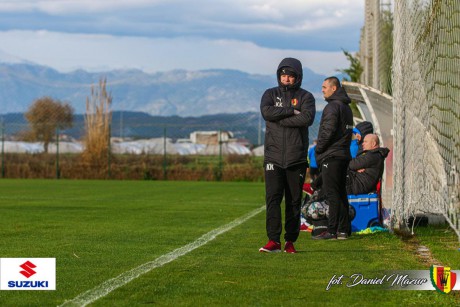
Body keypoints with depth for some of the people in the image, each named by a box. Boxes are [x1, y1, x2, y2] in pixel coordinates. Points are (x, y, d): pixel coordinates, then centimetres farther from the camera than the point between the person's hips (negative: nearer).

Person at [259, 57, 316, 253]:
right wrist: (291, 111, -11)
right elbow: (266, 111, -11)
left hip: (296, 158, 0)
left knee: (294, 201, 3)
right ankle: (273, 240, -13)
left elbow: (307, 118, -14)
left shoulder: (305, 97, 6)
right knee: (272, 198, -11)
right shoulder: (270, 94, 11)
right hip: (273, 157, 0)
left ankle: (290, 241, 11)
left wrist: (279, 118, -12)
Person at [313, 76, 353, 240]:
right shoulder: (346, 106, 18)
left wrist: (318, 149, -6)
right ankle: (343, 229, 11)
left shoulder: (333, 106, -12)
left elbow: (328, 131, -19)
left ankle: (332, 230, -9)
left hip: (331, 156, -9)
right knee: (341, 193, 11)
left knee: (331, 193, -8)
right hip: (344, 154, 9)